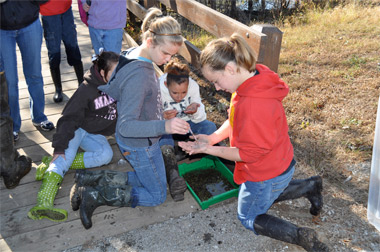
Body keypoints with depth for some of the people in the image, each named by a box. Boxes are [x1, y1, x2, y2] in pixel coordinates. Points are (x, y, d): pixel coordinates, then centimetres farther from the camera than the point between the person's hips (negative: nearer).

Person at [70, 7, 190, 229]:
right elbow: (126, 126, -34)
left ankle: (91, 178, 16)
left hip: (135, 142, 9)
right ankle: (96, 196, 3)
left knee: (142, 179, 27)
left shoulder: (135, 56, -3)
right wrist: (164, 126, -45)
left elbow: (106, 88, 11)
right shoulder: (138, 76, -32)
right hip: (140, 146, -9)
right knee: (157, 195, 10)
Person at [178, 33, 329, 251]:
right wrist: (213, 138, -10)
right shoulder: (256, 77, -9)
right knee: (264, 196, 35)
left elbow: (250, 153, -26)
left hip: (265, 174, -9)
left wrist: (210, 150, -20)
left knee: (249, 218, 16)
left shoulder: (253, 104, -38)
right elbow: (235, 120, 2)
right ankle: (310, 186, 31)